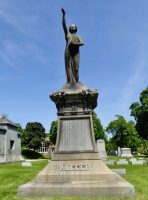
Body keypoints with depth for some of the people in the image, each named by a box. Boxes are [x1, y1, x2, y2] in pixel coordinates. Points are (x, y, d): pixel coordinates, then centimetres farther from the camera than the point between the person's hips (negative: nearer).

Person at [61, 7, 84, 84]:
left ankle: (76, 83, -14)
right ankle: (70, 82, -16)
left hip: (76, 53, 1)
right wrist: (63, 14, 3)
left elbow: (82, 43, 5)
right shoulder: (67, 34, 22)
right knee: (68, 67, -9)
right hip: (68, 52, 0)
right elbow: (64, 24, 10)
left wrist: (75, 43, -9)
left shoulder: (77, 36, 23)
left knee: (76, 67, -9)